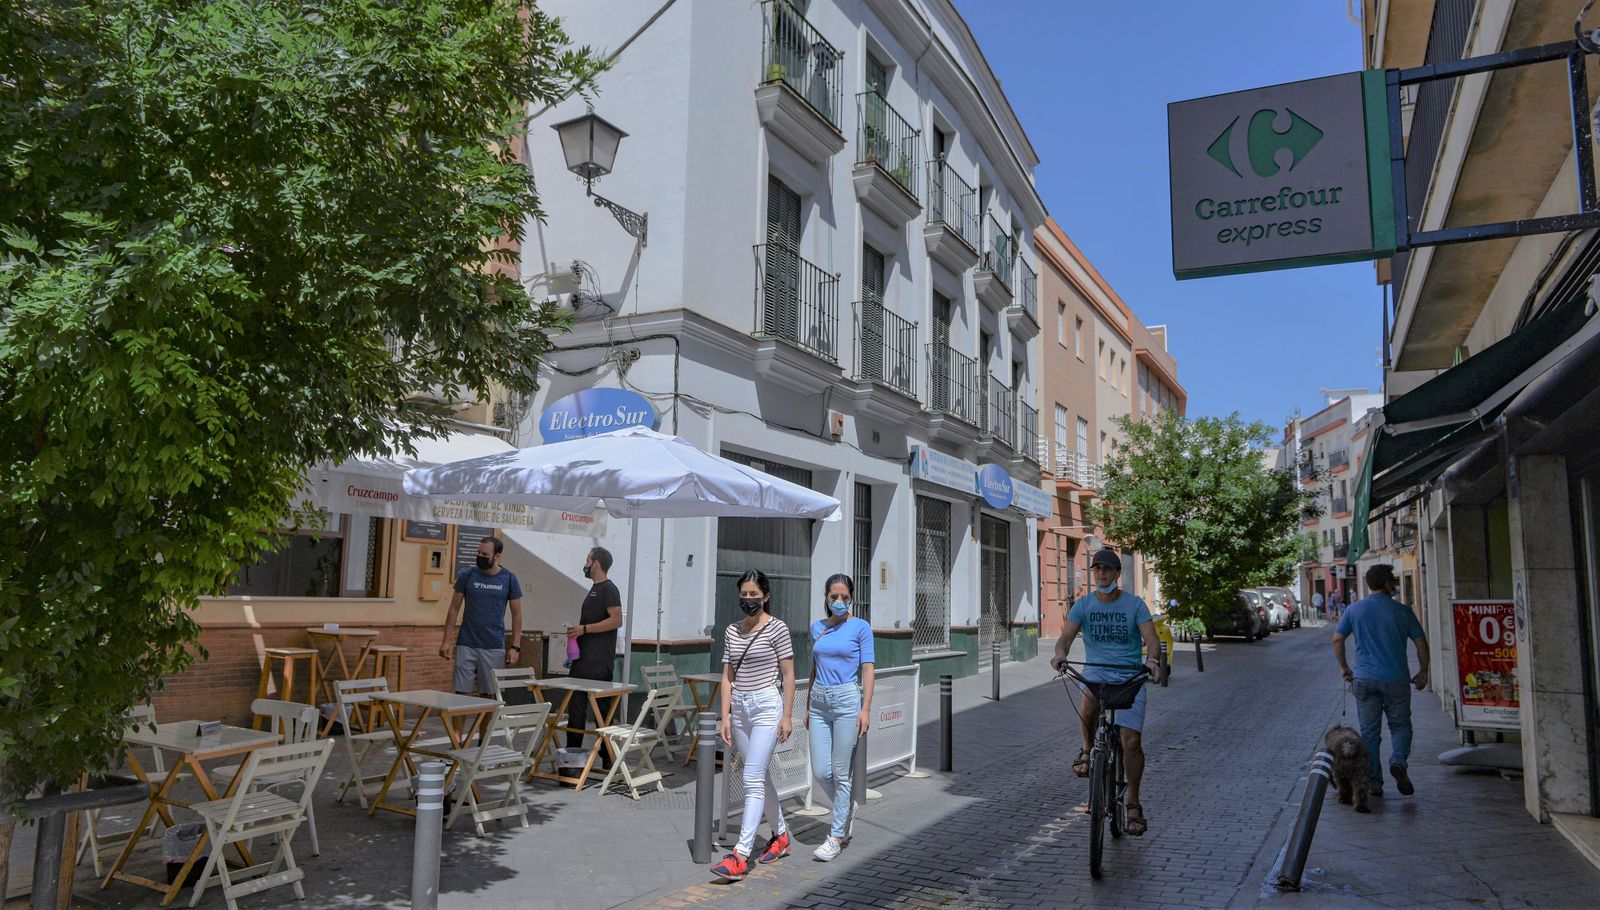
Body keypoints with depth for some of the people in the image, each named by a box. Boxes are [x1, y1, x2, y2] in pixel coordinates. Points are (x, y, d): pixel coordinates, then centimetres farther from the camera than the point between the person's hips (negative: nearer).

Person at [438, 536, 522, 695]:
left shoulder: (509, 579, 0)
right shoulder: (466, 575, 0)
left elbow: (517, 614, 3)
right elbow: (454, 609, 5)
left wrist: (515, 646, -3)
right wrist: (446, 640, -1)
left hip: (494, 647, 0)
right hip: (466, 645, 0)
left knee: (490, 694, 3)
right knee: (462, 692, 0)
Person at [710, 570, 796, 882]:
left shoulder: (777, 628, -5)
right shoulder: (732, 631, 10)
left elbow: (788, 674, -5)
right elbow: (728, 676, 10)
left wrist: (787, 715, -8)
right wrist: (725, 715, 4)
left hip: (767, 706, -6)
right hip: (739, 707, 6)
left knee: (752, 779, -11)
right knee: (759, 777, 15)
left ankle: (740, 856, -12)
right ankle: (781, 835, 32)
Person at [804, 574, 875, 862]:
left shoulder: (861, 627, -3)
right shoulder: (817, 628, 11)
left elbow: (867, 670, -6)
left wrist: (865, 709, -13)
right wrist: (808, 707, 16)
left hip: (847, 701, -5)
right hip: (819, 703, 5)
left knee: (840, 773, 0)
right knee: (820, 773, 4)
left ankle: (837, 836, 11)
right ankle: (845, 814, 29)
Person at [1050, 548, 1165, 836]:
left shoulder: (1134, 604, -1)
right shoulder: (1083, 605, 2)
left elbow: (1151, 639, -10)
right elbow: (1066, 636, -9)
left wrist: (1153, 659, -33)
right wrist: (1060, 654, -33)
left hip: (1130, 676, 0)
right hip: (1096, 672, 0)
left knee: (1132, 741, -8)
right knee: (1089, 702, -34)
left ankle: (1133, 805, 12)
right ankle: (1087, 750, -3)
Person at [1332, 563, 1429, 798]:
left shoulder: (1355, 609, 3)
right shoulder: (1402, 611, -2)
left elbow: (1337, 640, 4)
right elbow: (1421, 643, 0)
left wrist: (1344, 668, 15)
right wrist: (1423, 672, 12)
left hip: (1364, 679, 1)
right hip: (1396, 679, -1)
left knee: (1369, 732, 8)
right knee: (1400, 726, 14)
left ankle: (1373, 783, 9)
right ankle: (1398, 762, -12)